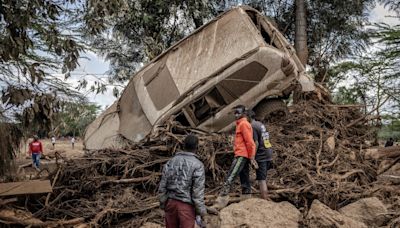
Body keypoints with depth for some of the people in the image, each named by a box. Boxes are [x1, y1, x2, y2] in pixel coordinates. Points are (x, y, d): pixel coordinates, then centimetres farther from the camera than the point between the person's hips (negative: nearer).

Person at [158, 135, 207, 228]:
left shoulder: (171, 162, 1)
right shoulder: (198, 165, -14)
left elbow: (162, 187, 2)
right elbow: (198, 192, -15)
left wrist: (163, 205, 13)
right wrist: (201, 212, -5)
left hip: (171, 203, 5)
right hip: (187, 206, -5)